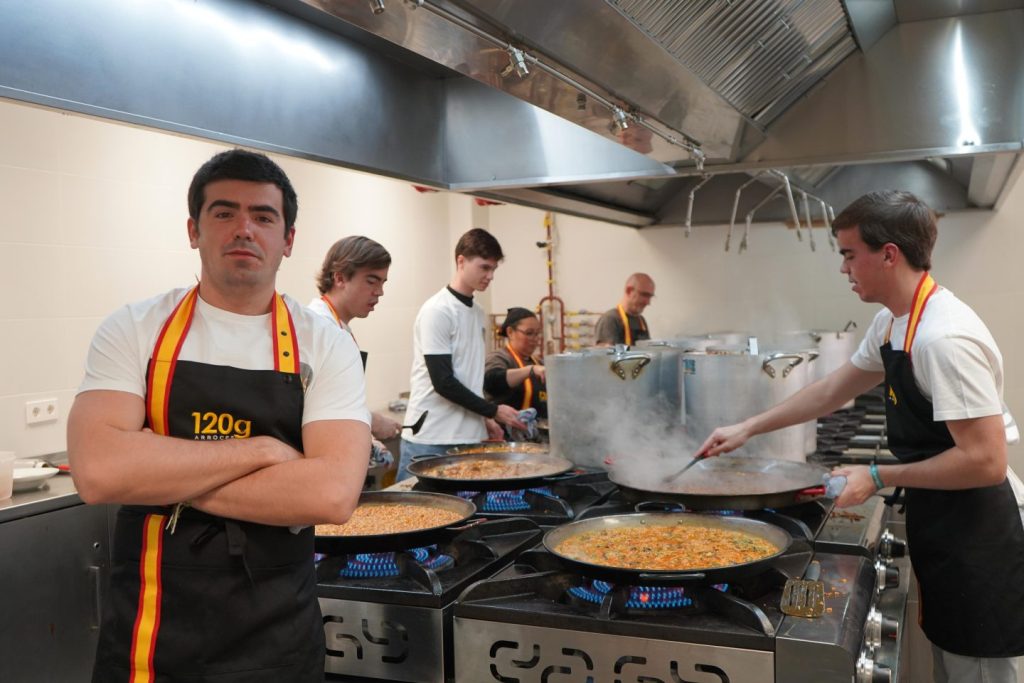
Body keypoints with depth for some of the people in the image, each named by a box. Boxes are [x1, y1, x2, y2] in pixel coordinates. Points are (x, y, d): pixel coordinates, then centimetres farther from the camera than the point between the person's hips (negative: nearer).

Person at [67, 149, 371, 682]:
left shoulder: (325, 346, -6)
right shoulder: (133, 331, -4)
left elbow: (333, 493, -19)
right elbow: (98, 471, -19)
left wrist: (166, 482, -17)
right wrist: (261, 450, -18)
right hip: (147, 636, 0)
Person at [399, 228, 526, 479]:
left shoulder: (477, 312, 13)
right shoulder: (437, 311, -12)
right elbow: (443, 382, -15)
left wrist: (485, 418, 12)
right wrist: (494, 410, -9)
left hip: (469, 437, 7)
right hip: (431, 441, -7)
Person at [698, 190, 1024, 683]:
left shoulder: (943, 337, -26)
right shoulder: (892, 323, 5)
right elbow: (835, 389, 15)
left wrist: (878, 477, -18)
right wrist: (748, 428, 12)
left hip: (975, 539, -9)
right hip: (939, 527, 9)